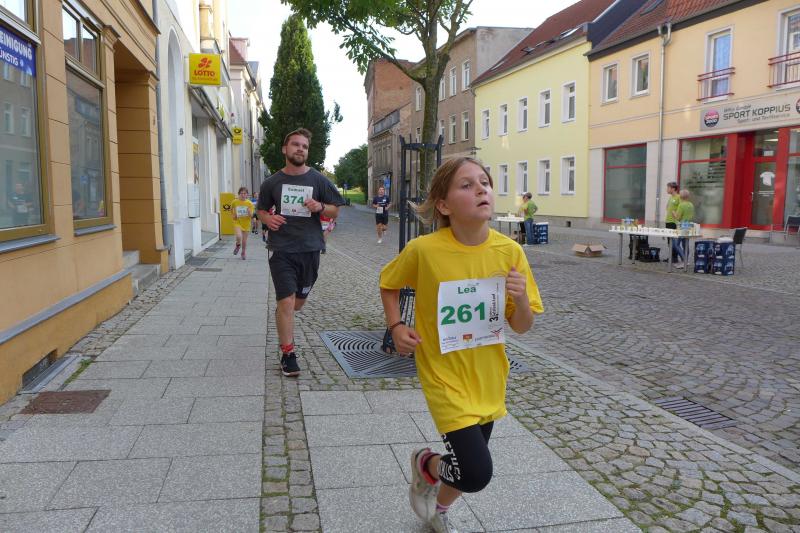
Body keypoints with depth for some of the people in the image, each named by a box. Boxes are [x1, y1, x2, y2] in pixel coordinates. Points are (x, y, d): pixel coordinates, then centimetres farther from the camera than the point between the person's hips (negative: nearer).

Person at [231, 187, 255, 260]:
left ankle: (244, 253, 33)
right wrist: (233, 215, 1)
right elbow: (231, 210, 16)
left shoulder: (249, 203, -7)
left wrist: (249, 212, -27)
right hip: (237, 222, -1)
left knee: (244, 240, 8)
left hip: (246, 223, 1)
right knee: (239, 236, -24)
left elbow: (251, 215, -7)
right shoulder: (235, 202, -5)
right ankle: (238, 245, 10)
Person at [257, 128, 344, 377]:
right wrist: (268, 219, -7)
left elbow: (335, 211, 8)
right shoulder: (272, 182, 4)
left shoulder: (319, 180, 2)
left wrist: (320, 207, -14)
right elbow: (261, 210, 17)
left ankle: (281, 316, 50)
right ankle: (288, 354, 3)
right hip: (281, 249, -2)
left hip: (310, 249, 2)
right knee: (287, 302, -9)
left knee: (298, 301, 16)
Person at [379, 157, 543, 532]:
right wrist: (396, 326, -12)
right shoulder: (424, 250, -19)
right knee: (476, 473, -12)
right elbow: (388, 283, 2)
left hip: (488, 378, 4)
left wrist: (522, 299, -23)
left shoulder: (509, 251, -11)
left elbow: (522, 327, -3)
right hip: (446, 376, -4)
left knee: (470, 467, 19)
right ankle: (426, 464, 23)